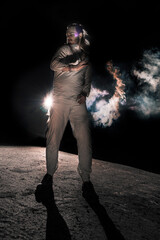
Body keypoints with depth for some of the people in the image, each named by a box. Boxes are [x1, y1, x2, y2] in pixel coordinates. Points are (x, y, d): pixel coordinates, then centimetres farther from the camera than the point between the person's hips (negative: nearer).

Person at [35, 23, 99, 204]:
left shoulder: (86, 55, 20)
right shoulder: (64, 49, 11)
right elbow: (54, 64, -8)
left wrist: (85, 93, 5)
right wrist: (73, 67, -10)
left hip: (78, 102, 2)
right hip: (60, 99, -1)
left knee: (84, 139, -9)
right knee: (53, 138, -4)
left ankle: (86, 179, 1)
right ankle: (49, 174, 13)